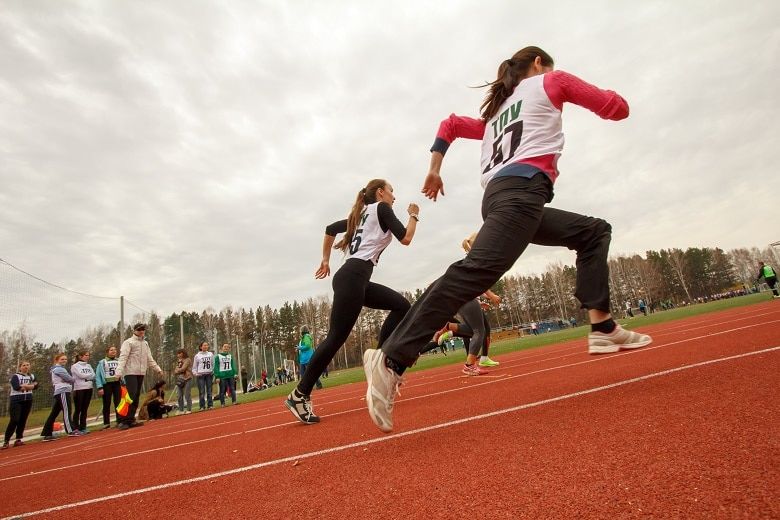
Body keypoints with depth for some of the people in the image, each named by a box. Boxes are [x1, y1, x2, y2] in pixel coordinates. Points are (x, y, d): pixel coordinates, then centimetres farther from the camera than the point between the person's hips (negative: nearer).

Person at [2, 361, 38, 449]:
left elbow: (36, 385, 2)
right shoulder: (15, 376, -5)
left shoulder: (32, 376, 11)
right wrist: (29, 386, -10)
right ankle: (6, 441, -6)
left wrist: (24, 385, -10)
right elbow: (16, 387, -19)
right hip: (16, 400, -4)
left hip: (28, 400, 4)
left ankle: (18, 440, 12)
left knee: (23, 420, 5)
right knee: (14, 421, -12)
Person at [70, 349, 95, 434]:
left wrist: (85, 376, -11)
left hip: (89, 389, 5)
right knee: (78, 410, -1)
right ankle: (76, 428, 4)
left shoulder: (89, 366, 14)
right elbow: (81, 375, -14)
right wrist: (90, 375, -1)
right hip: (79, 389, -5)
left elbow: (94, 376, 4)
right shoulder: (75, 366, -1)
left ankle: (83, 427, 12)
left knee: (85, 409, 8)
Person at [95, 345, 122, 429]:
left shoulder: (119, 361, 9)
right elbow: (97, 376, -3)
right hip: (107, 384, -2)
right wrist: (100, 387, -12)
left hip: (117, 383, 2)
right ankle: (106, 423, 11)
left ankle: (119, 420, 8)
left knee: (118, 403, 2)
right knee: (106, 405, 4)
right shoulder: (102, 362, 0)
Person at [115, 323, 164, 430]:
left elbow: (150, 359, 22)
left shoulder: (145, 343, 17)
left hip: (141, 373, 7)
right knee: (131, 396, -14)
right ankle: (123, 421, -10)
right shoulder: (128, 342, -5)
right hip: (130, 373, -7)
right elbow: (123, 358, -16)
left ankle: (130, 420, 12)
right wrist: (119, 372, -27)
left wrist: (158, 369, 19)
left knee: (136, 398, 7)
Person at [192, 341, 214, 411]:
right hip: (200, 375, -2)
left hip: (209, 374, 2)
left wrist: (213, 372, 0)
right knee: (201, 391, -4)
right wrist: (195, 373, -7)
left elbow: (213, 364, 9)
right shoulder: (197, 356, 2)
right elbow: (194, 366, 6)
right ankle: (202, 406, 2)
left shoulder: (211, 354, 7)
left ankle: (210, 405, 10)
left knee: (209, 390, 5)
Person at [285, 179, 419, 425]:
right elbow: (405, 239, -4)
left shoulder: (362, 214, 26)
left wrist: (325, 261, 34)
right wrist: (414, 216, 13)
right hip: (352, 278, -10)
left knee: (401, 306, 10)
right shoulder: (381, 208, 3)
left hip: (356, 278, 10)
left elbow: (330, 229, 30)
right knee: (336, 338, -10)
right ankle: (300, 395, -5)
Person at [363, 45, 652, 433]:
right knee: (476, 271, -26)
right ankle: (391, 361, -36)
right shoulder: (550, 82, 20)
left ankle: (601, 328, 8)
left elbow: (450, 124, 32)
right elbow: (617, 109, 19)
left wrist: (434, 170, 26)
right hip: (522, 189, -8)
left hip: (501, 195, 8)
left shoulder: (496, 114, 37)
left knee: (594, 232, 21)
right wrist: (598, 94, 40)